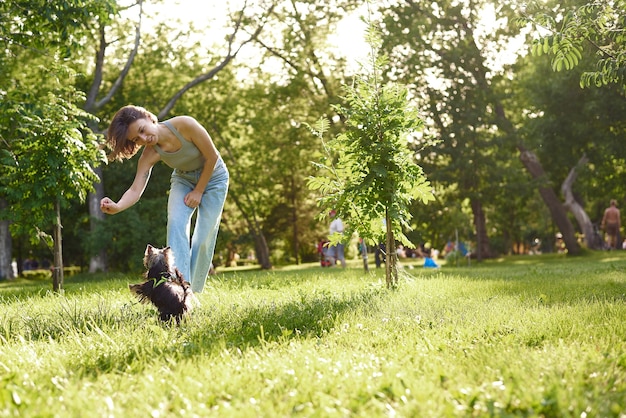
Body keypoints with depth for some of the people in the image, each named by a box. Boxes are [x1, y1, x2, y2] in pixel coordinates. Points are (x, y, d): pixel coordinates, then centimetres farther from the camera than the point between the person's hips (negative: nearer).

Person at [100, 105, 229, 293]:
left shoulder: (184, 125, -32)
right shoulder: (149, 155, -22)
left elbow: (212, 156, -22)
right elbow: (135, 190, -31)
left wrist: (198, 191, -17)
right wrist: (116, 207, -51)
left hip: (212, 176, -2)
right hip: (183, 179, 2)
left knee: (204, 238, -6)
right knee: (176, 224, -23)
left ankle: (194, 293, 6)